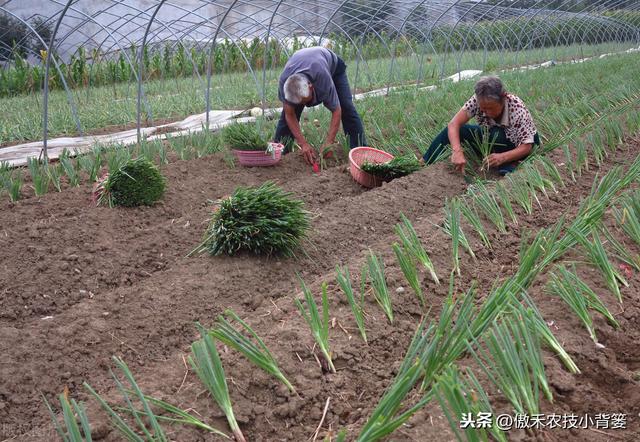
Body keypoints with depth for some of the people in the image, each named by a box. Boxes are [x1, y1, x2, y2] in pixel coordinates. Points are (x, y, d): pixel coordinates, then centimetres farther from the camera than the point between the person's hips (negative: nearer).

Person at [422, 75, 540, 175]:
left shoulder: (517, 109, -33)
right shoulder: (478, 101, -26)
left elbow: (526, 147, -31)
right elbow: (454, 124, -31)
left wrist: (502, 157, -49)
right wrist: (457, 151, -48)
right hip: (493, 139, 4)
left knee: (496, 134, -36)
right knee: (455, 130, -16)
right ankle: (424, 164, -12)